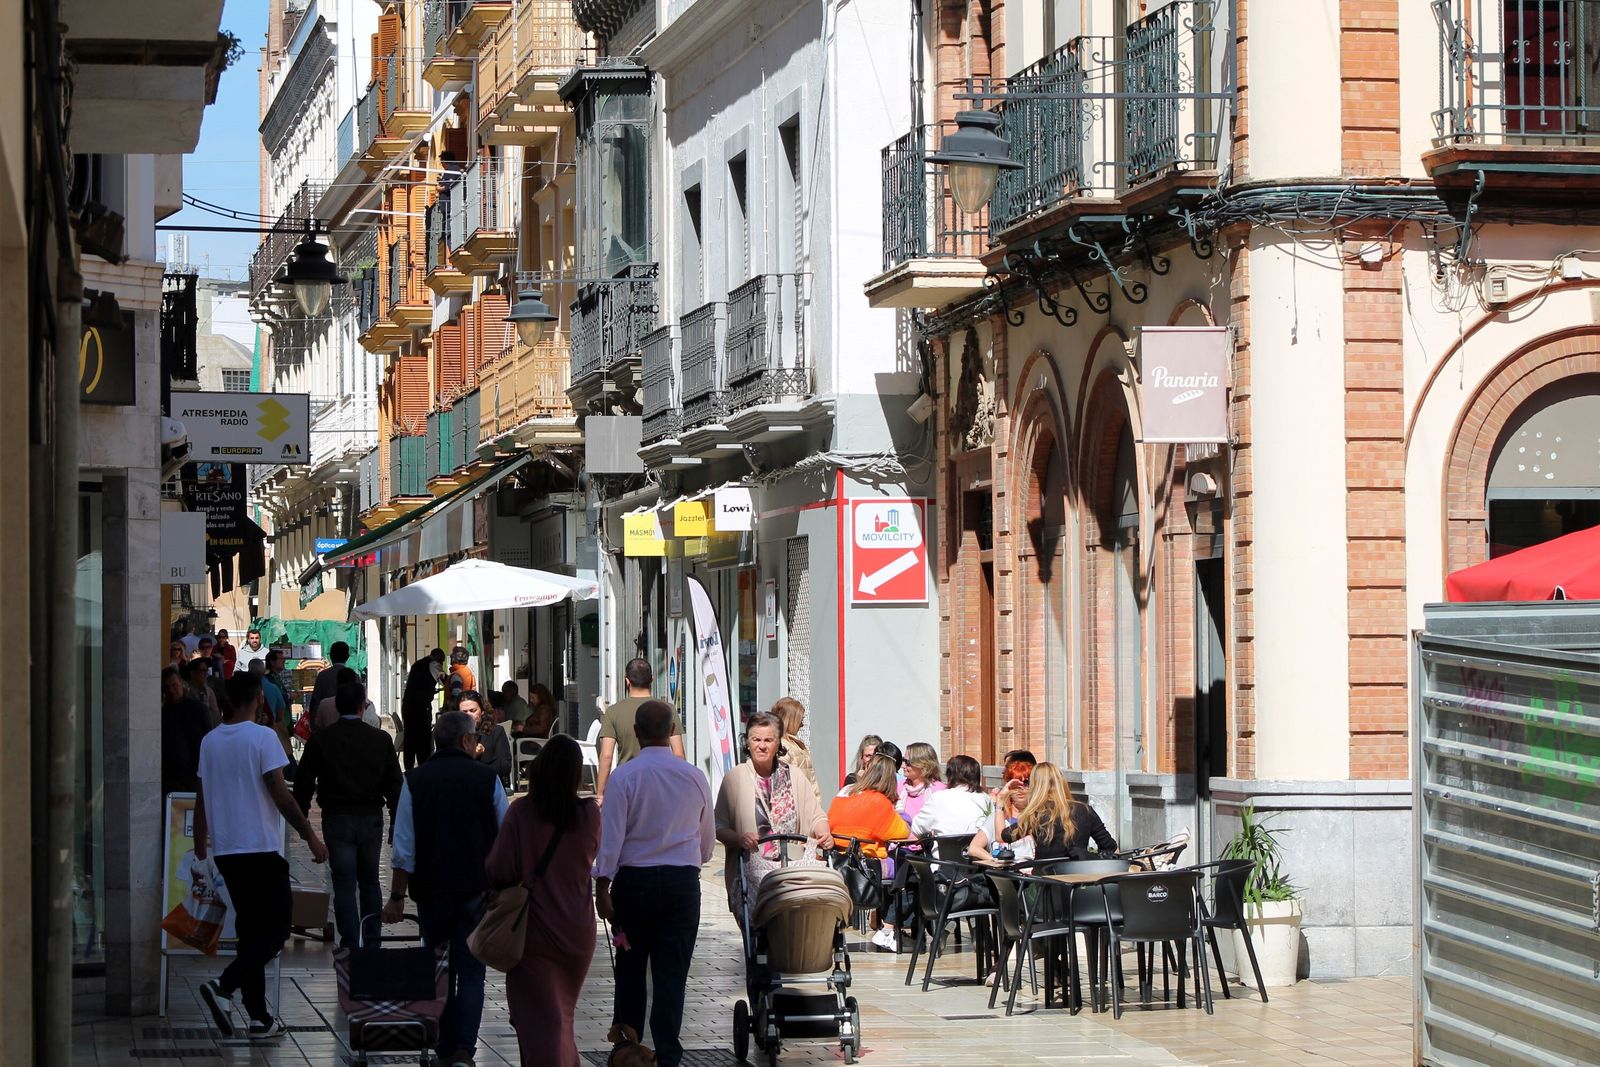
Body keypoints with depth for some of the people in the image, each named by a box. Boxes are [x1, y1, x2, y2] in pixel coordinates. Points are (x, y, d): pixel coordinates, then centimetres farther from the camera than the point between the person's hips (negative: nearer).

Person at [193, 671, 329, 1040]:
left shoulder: (210, 741, 8)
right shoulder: (262, 737, -10)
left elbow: (201, 800, 13)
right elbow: (280, 794, -13)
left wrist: (200, 846, 25)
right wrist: (311, 838, -8)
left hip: (225, 850, 7)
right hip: (260, 847, -7)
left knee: (250, 928, 11)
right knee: (276, 927, 0)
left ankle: (259, 1017, 9)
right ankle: (225, 986, -19)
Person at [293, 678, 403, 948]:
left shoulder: (320, 739, -4)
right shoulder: (380, 739, 0)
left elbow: (304, 782, -1)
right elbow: (394, 784, 3)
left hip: (337, 818, -2)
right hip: (371, 818, 2)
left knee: (344, 883, 1)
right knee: (370, 881, 16)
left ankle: (350, 944, -5)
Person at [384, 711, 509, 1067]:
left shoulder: (415, 781, -3)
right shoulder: (486, 778, -3)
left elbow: (404, 849, -5)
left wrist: (397, 897, 2)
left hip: (431, 890, 1)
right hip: (477, 889, -1)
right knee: (471, 971, 1)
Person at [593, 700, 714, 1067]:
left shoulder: (624, 776, -8)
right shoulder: (694, 777, 2)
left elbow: (611, 834, -11)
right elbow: (708, 839, 13)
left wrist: (602, 886, -7)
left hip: (634, 881, -1)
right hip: (683, 881, 2)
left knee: (630, 968, 11)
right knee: (672, 974, 2)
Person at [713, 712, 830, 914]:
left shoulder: (792, 776, 13)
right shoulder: (734, 778, 5)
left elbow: (815, 816, 15)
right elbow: (719, 826, 1)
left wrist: (822, 831, -7)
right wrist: (739, 838, -18)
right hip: (752, 865, -3)